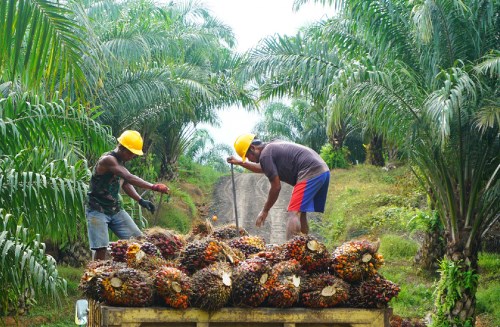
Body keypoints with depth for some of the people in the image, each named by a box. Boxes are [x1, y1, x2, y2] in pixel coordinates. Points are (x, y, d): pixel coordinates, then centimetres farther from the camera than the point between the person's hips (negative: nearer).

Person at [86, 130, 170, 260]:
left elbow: (125, 183, 17)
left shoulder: (121, 161, 6)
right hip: (97, 210, -9)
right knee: (101, 248, -16)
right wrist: (153, 187, -38)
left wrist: (140, 200, 3)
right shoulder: (107, 160, -22)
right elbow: (129, 178, -33)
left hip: (115, 209, 9)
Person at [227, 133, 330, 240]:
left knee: (293, 214, -14)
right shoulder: (273, 146, 24)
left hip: (310, 173, -10)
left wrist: (265, 211, 4)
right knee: (300, 215, 16)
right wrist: (240, 163, 45)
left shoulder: (265, 155, -6)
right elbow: (262, 169, 44)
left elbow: (276, 187, -6)